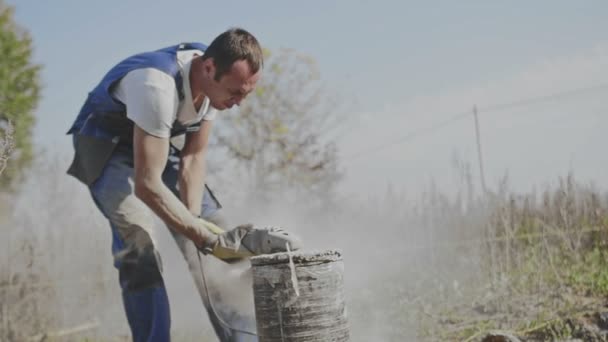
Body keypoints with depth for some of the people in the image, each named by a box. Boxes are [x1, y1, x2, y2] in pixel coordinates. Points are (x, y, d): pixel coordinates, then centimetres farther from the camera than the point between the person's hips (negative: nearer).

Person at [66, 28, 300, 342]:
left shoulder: (217, 79, -15)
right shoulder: (158, 85, -39)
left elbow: (194, 158, -9)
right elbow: (146, 185, -41)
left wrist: (195, 219, -21)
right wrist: (211, 240, -43)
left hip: (154, 143, 7)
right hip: (105, 145, -6)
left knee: (212, 222, -1)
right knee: (138, 242, -26)